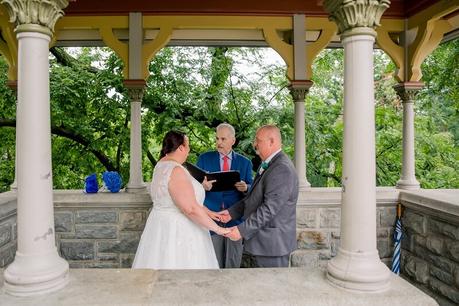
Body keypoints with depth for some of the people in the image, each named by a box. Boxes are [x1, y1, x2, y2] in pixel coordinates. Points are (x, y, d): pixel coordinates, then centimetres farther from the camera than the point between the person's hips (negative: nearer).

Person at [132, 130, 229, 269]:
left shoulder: (162, 165, 8)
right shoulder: (176, 170, -22)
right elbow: (191, 209, -27)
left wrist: (209, 212, 14)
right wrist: (216, 228, -18)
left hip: (165, 225, 10)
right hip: (177, 231, -10)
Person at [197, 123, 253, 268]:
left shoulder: (245, 162, 7)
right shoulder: (204, 158, 6)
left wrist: (245, 188, -17)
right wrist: (202, 186, -20)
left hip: (235, 219, 1)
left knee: (233, 264, 9)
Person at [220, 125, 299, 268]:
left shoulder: (282, 169, -21)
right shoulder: (268, 165, 13)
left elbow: (269, 208, -26)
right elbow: (253, 198, 15)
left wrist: (243, 230, -23)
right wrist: (232, 212, 5)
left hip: (272, 243, -9)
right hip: (264, 241, 9)